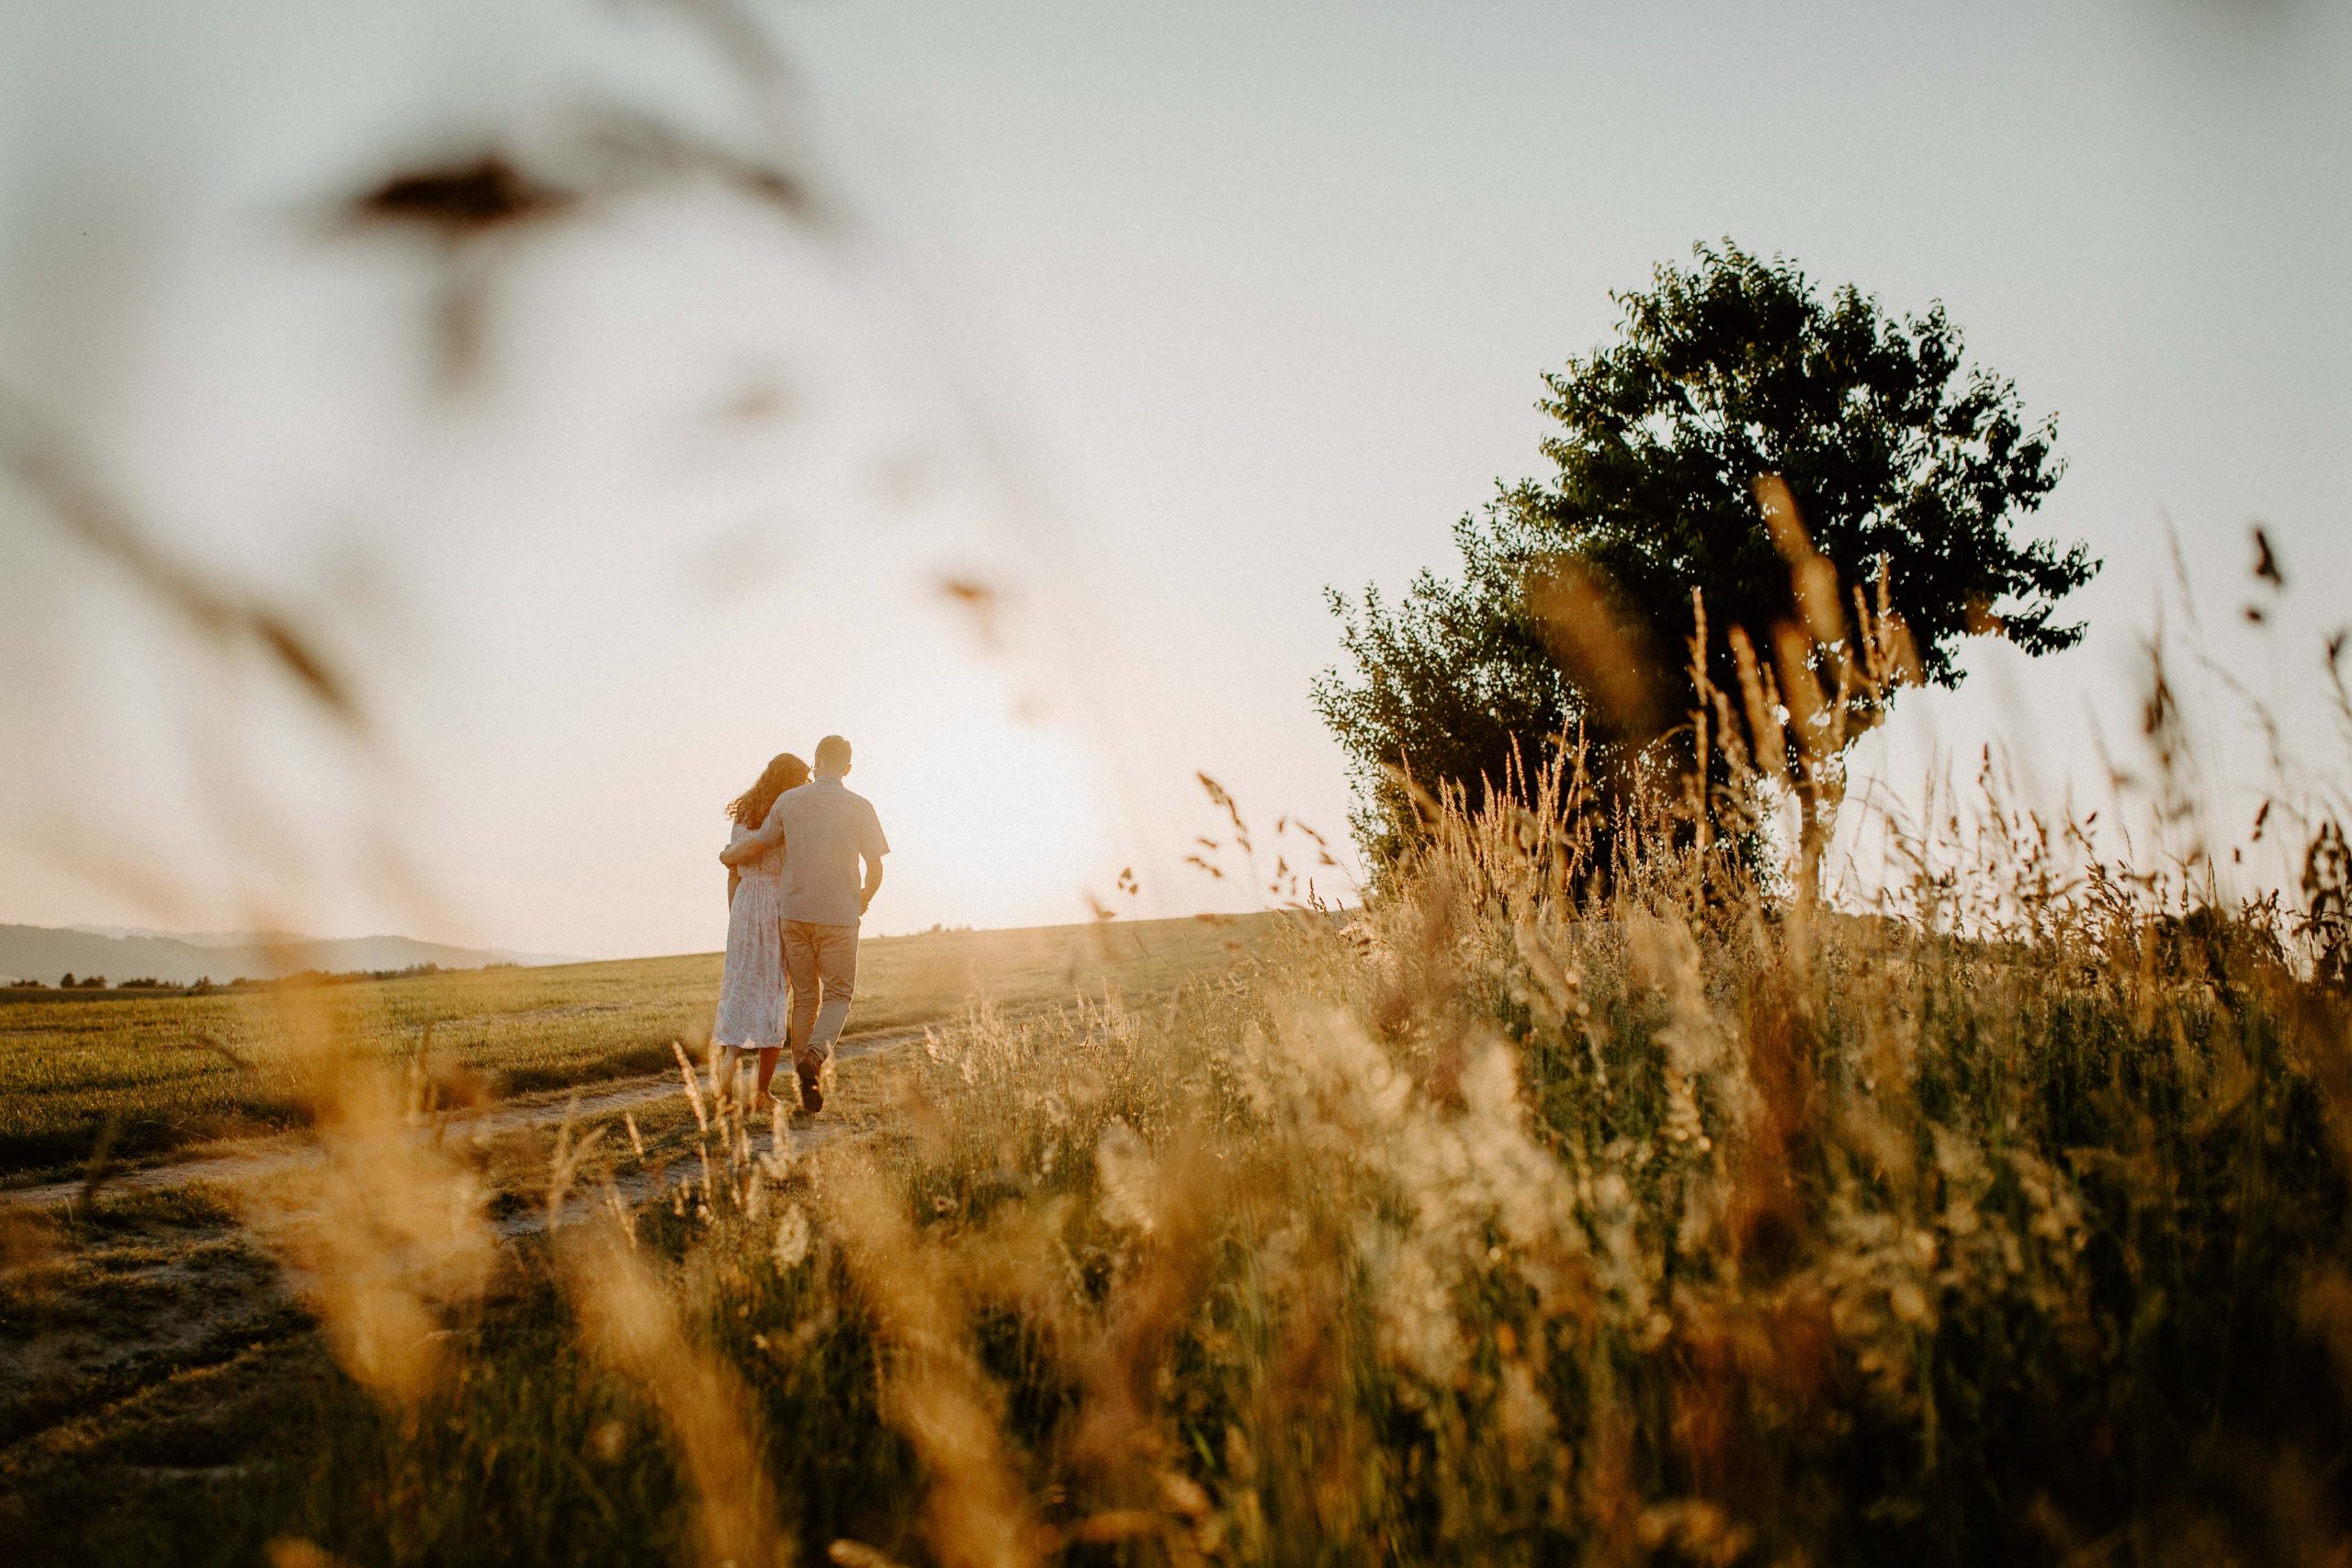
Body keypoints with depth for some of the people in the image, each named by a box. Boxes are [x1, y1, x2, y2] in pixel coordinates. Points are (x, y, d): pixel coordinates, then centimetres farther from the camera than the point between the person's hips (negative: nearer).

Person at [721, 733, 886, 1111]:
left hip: (795, 913, 2)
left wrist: (729, 855, 35)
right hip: (840, 916, -2)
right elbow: (875, 869, 1)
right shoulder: (860, 808, -3)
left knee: (804, 998, 11)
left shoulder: (789, 801, 2)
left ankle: (808, 1084, 11)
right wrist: (863, 901, 21)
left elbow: (756, 843, 13)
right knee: (838, 995, 8)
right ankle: (816, 1055, -20)